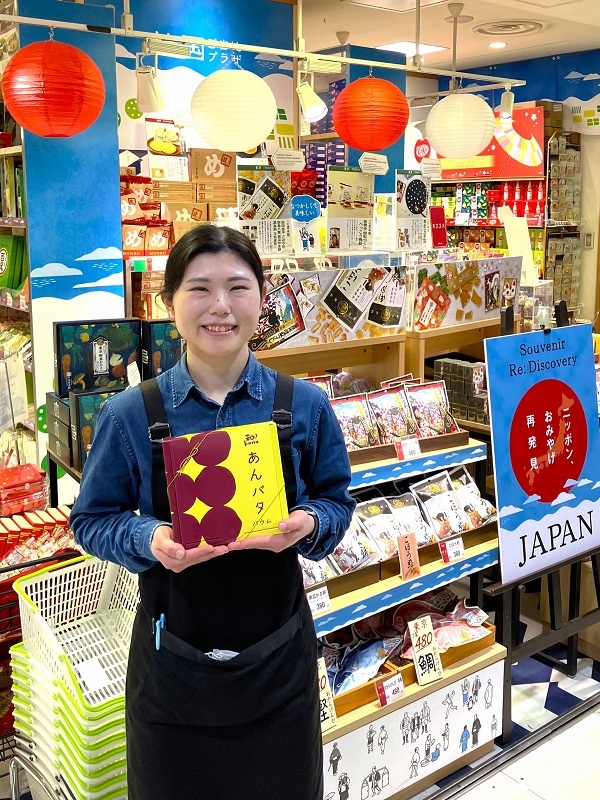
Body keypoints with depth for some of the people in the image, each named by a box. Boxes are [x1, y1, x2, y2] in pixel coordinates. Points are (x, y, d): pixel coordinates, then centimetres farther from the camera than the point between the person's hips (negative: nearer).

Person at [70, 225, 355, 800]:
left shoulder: (305, 406, -5)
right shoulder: (130, 415, -8)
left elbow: (336, 501, 5)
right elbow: (92, 520, 0)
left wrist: (307, 523, -17)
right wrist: (150, 538, -20)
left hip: (277, 659, 1)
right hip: (173, 661, 0)